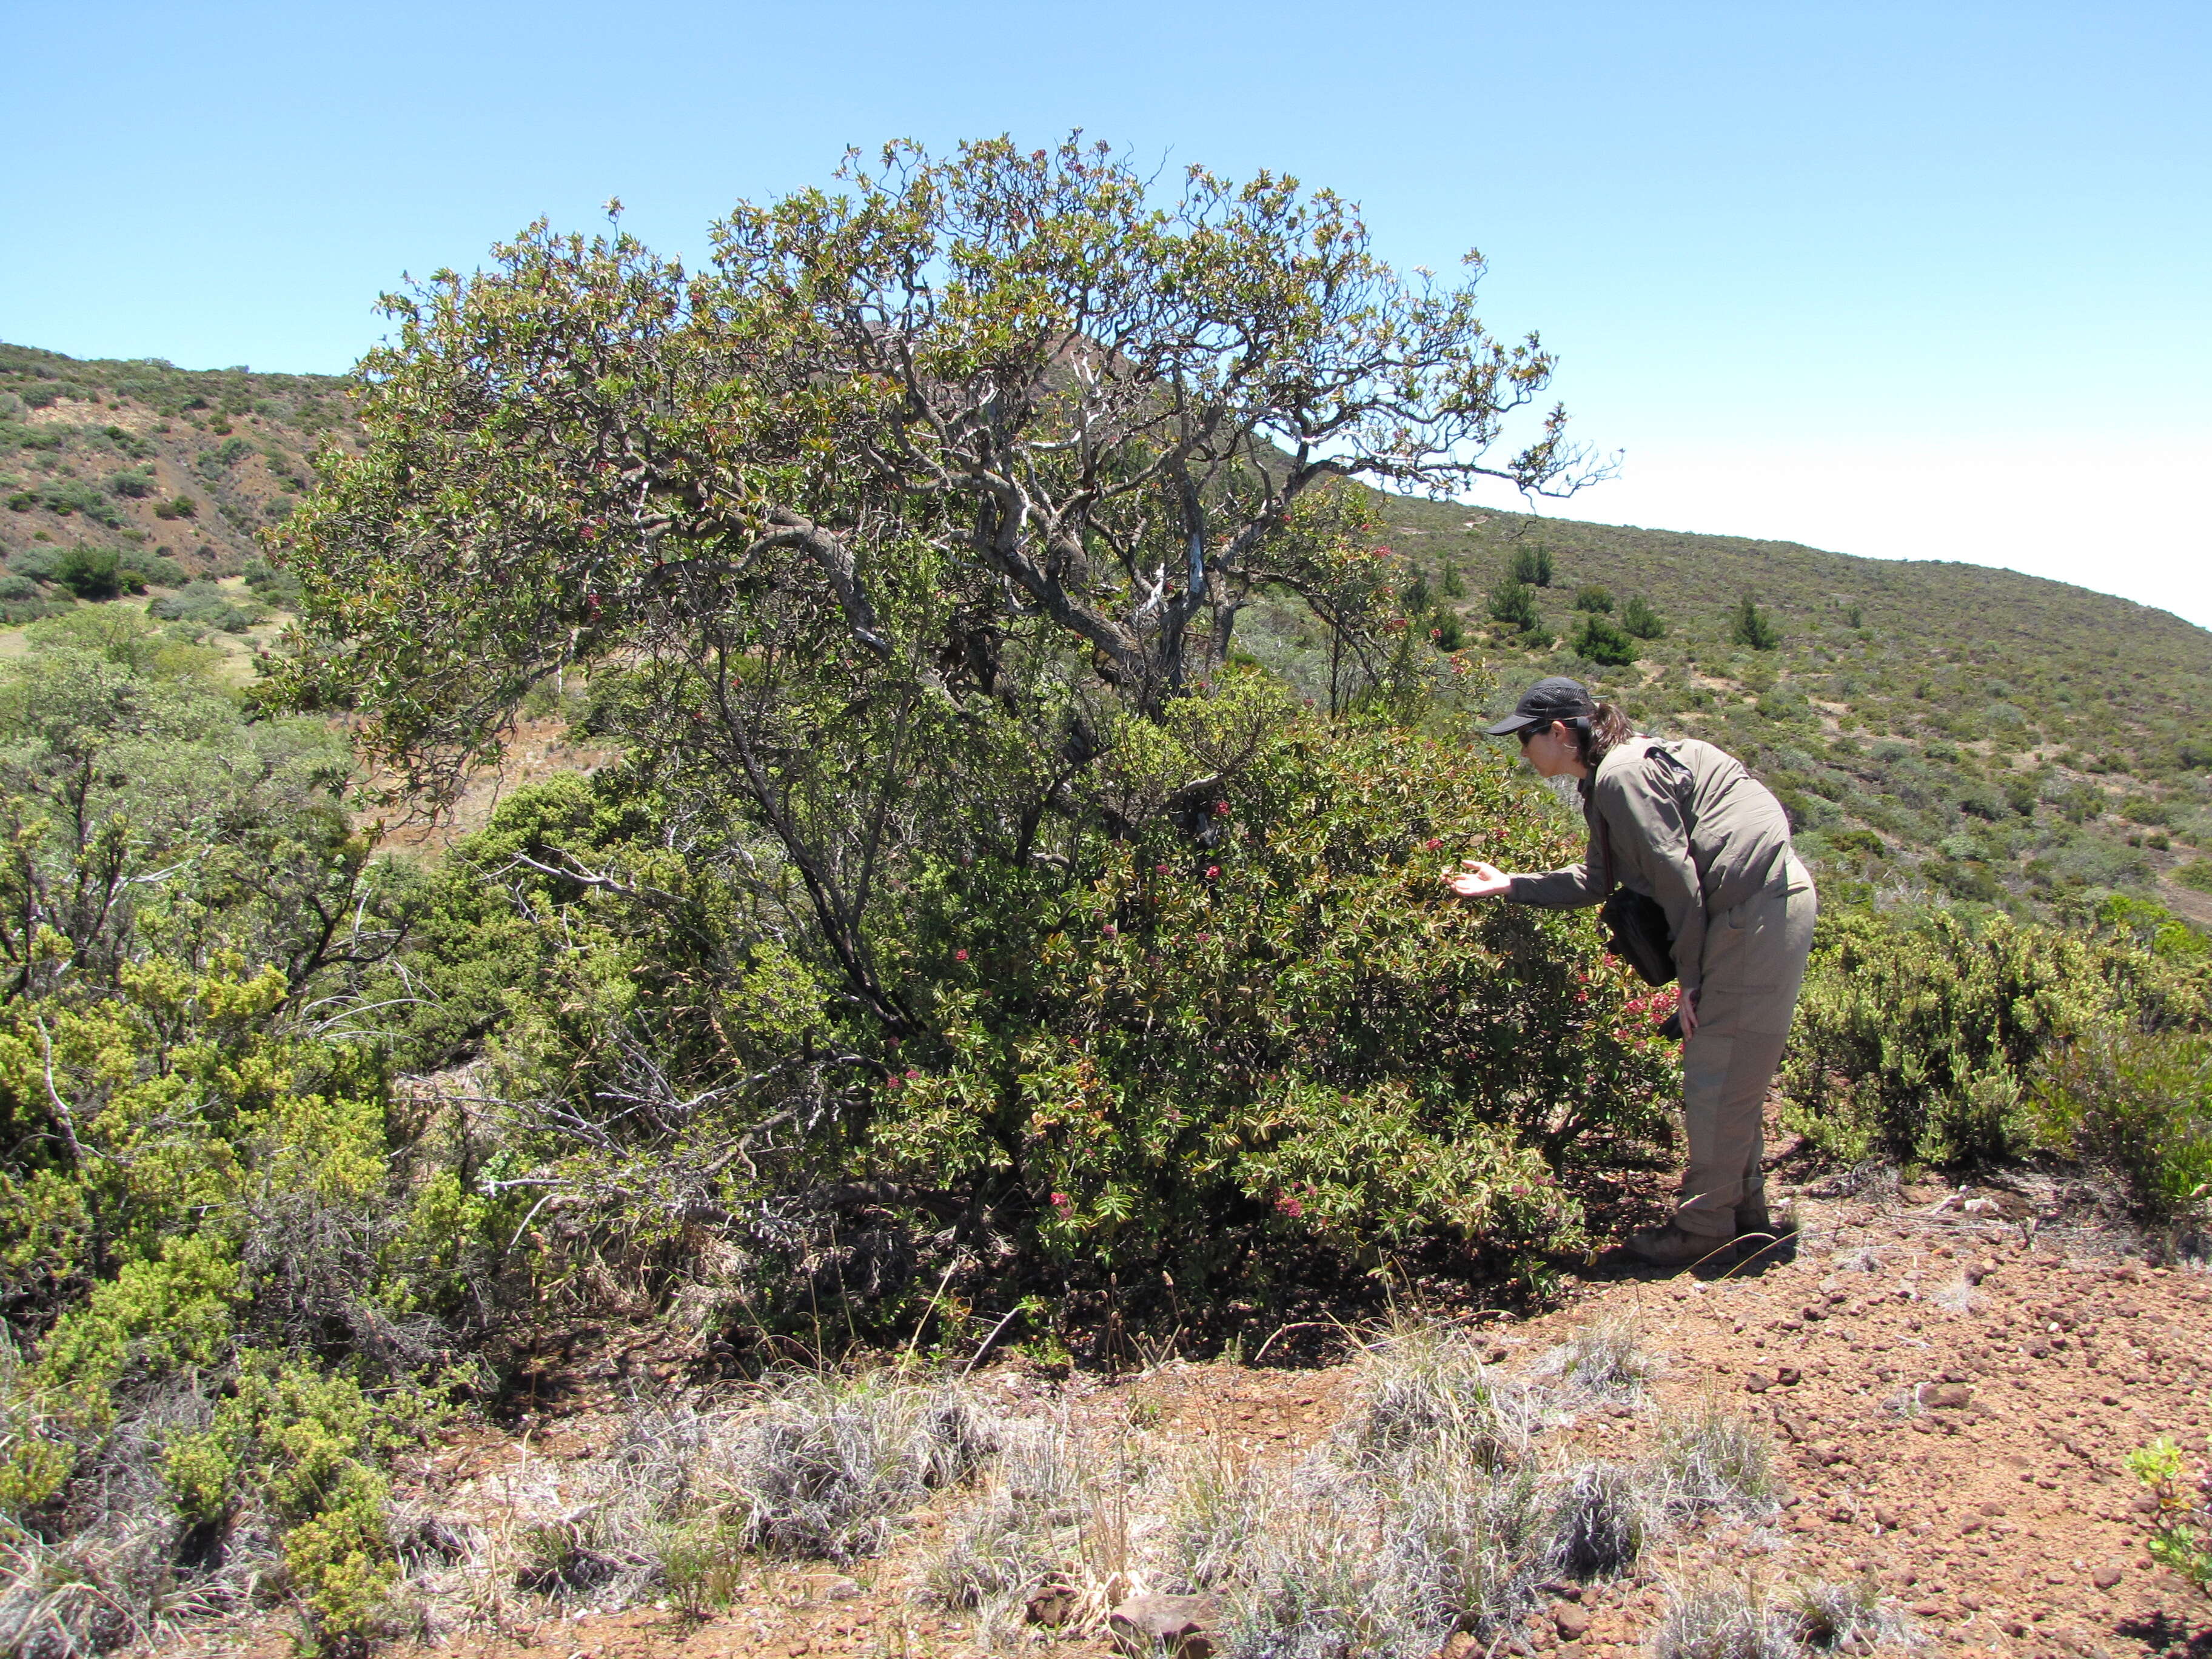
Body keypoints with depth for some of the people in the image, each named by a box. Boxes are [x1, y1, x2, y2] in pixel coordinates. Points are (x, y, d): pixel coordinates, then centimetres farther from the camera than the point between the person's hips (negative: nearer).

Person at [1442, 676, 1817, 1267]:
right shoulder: (1608, 777, 15)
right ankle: (1743, 1209, 29)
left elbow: (1675, 875, -18)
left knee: (1718, 1077, -4)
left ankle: (1702, 1230, 6)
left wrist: (1691, 976, -12)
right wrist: (1509, 886, 14)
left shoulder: (1622, 774, -16)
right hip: (1763, 904, 10)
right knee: (1730, 1071, 17)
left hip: (1756, 910, -10)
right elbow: (1596, 881, 18)